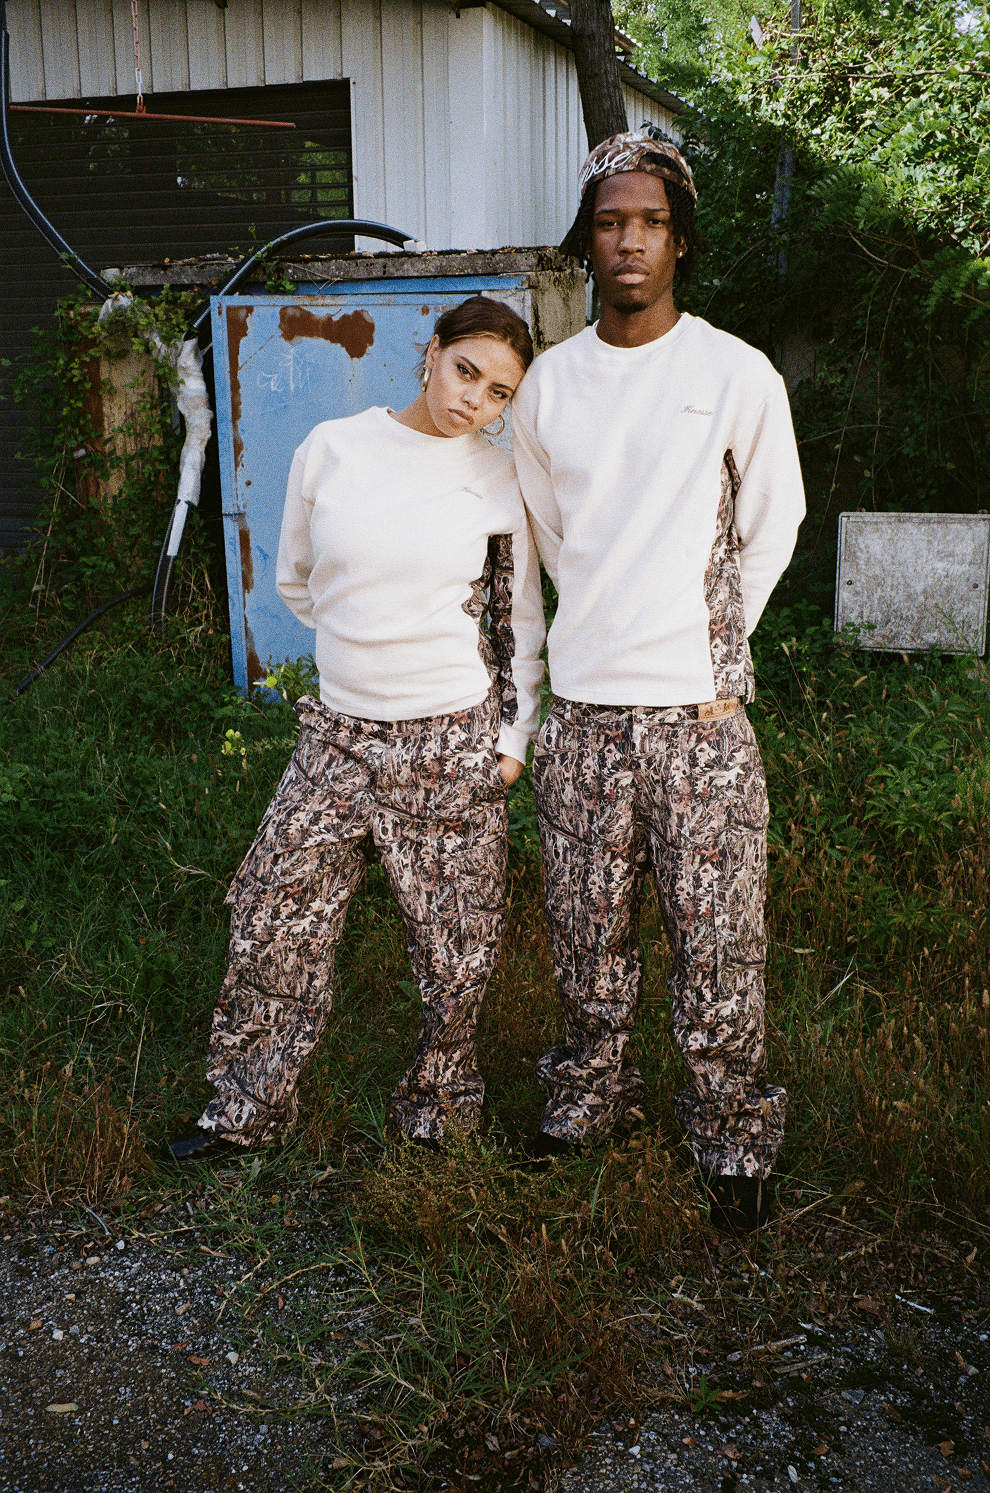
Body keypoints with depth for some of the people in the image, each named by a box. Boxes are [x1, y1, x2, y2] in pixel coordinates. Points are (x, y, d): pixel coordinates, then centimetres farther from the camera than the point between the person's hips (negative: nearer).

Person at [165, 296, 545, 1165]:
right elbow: (297, 584, 13)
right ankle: (251, 1109, 24)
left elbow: (523, 622, 5)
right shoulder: (331, 450, 0)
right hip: (340, 734, 2)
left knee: (455, 945, 6)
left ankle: (435, 1101, 30)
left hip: (452, 739, -2)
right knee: (275, 919, 6)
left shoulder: (498, 480, -2)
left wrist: (513, 738, 1)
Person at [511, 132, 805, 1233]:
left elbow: (770, 531, 8)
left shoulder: (738, 375, -2)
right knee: (588, 933, 13)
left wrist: (711, 650, 8)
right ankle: (591, 1094, 33)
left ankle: (732, 1135, 20)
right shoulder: (547, 382, 6)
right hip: (582, 705, 3)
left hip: (697, 709, -2)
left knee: (716, 936, 2)